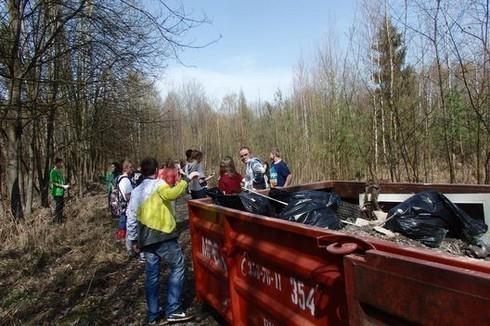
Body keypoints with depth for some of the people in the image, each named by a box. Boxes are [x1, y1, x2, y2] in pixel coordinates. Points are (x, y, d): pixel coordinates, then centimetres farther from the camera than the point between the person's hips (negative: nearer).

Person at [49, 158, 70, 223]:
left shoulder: (60, 171, 13)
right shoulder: (53, 172, -13)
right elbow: (54, 183, -17)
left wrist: (65, 186, 11)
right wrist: (63, 186, -19)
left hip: (61, 192, 9)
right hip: (57, 193, -9)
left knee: (61, 206, 16)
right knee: (57, 208, -2)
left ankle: (60, 221, 27)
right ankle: (55, 221, 7)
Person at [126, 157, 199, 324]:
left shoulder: (136, 191, 14)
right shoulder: (158, 185, -8)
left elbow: (131, 217, 15)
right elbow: (174, 193, -31)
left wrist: (133, 239, 22)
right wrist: (186, 178, -19)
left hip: (146, 238, 7)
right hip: (162, 235, -7)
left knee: (152, 274, 12)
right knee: (178, 267, 2)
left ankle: (153, 313, 20)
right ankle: (173, 310, 0)